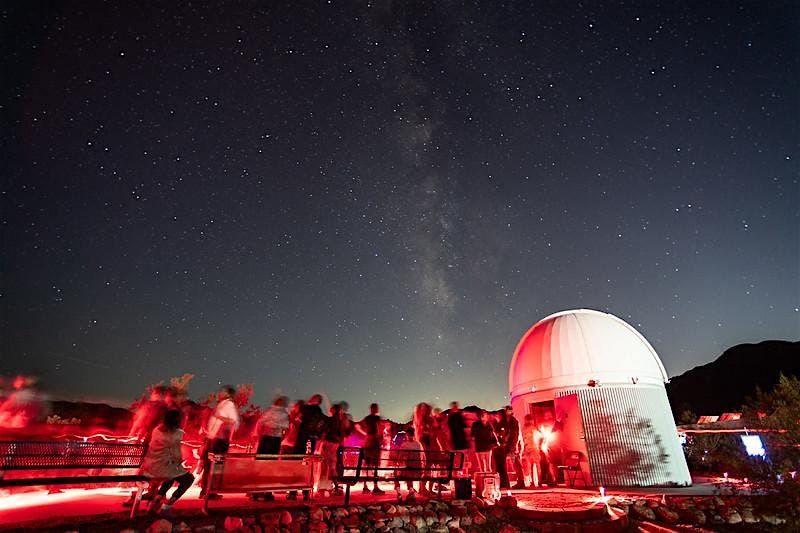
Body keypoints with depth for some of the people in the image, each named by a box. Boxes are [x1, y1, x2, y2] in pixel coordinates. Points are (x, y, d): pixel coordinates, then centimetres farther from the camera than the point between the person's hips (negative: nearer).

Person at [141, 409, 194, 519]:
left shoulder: (156, 429, 6)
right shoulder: (177, 433, -15)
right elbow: (176, 456, -11)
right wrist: (179, 460, 11)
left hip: (150, 466, 8)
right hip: (162, 467, -8)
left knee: (174, 473, 34)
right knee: (189, 479, 11)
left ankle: (156, 501, 28)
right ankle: (166, 506, 5)